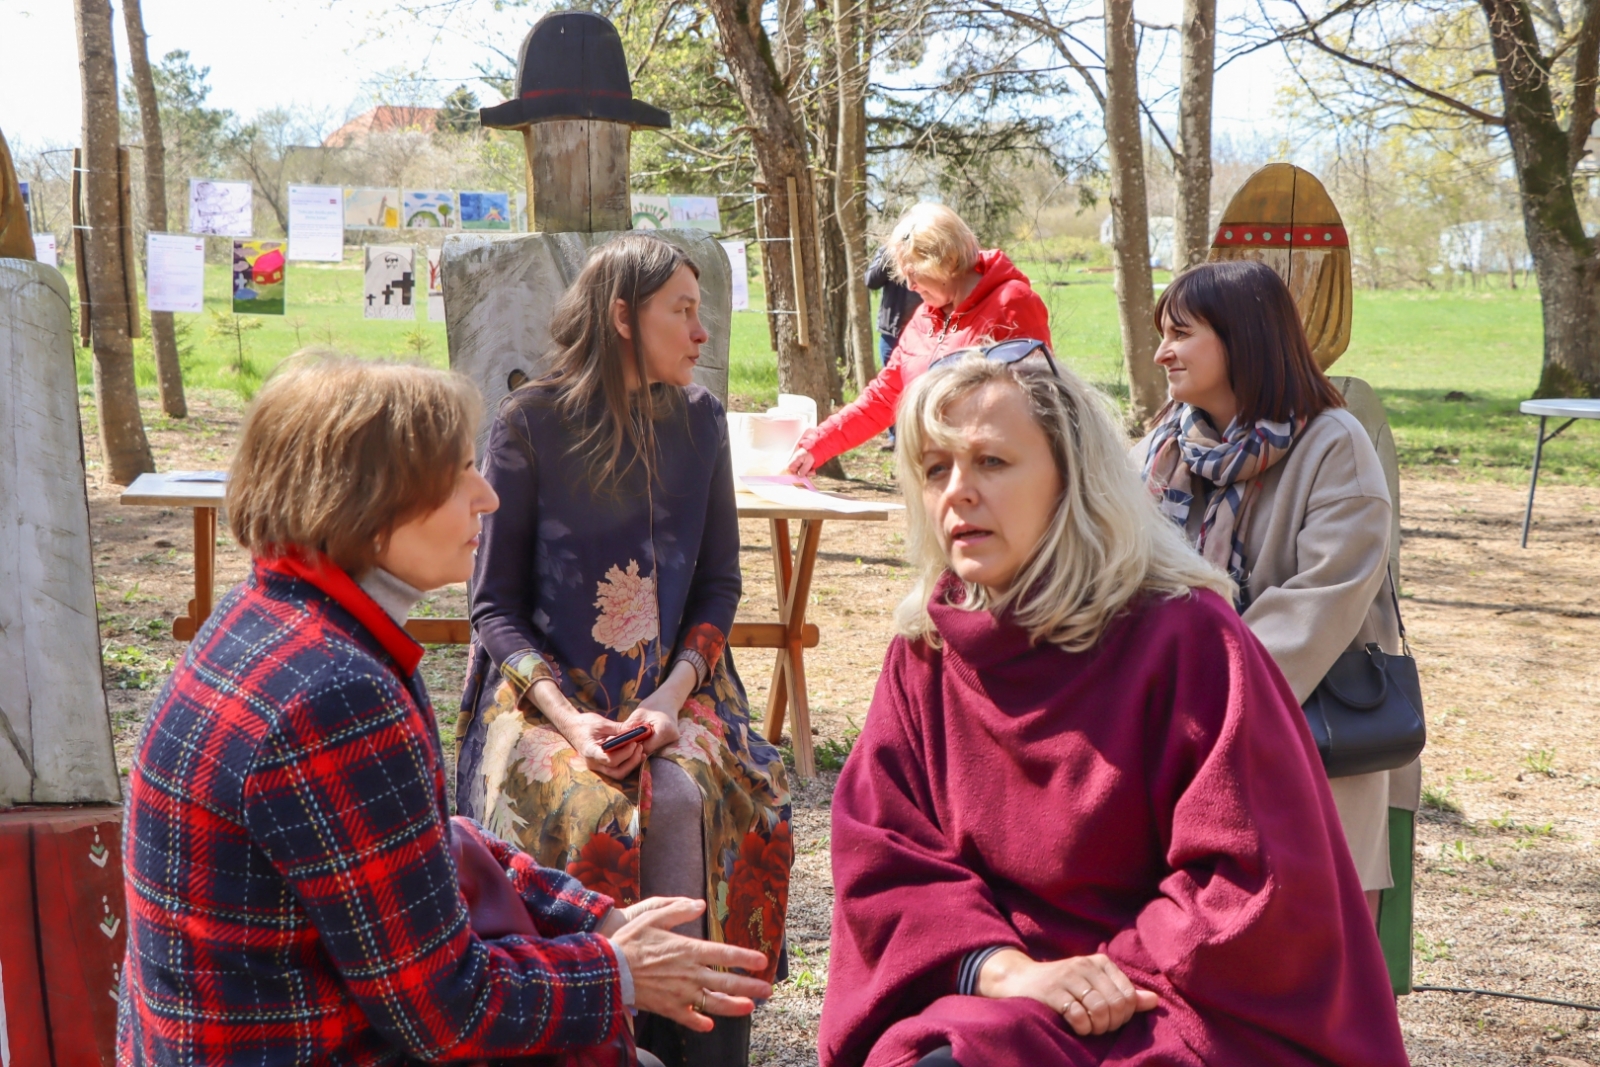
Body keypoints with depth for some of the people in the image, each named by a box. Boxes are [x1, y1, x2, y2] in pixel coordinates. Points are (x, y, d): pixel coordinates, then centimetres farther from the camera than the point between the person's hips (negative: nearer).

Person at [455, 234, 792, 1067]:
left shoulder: (697, 420, 6)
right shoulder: (530, 423, -4)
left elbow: (720, 583, 7)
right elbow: (494, 605, -3)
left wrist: (669, 701, -10)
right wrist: (568, 718, -18)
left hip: (671, 687, 2)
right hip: (545, 689, -2)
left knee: (686, 800, -27)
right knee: (588, 810, -31)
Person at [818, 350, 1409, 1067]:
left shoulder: (1184, 637, -12)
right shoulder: (926, 651, 2)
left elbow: (1258, 881, -14)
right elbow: (881, 855, -3)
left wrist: (1111, 975, -15)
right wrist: (1001, 968, -18)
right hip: (999, 1001, 5)